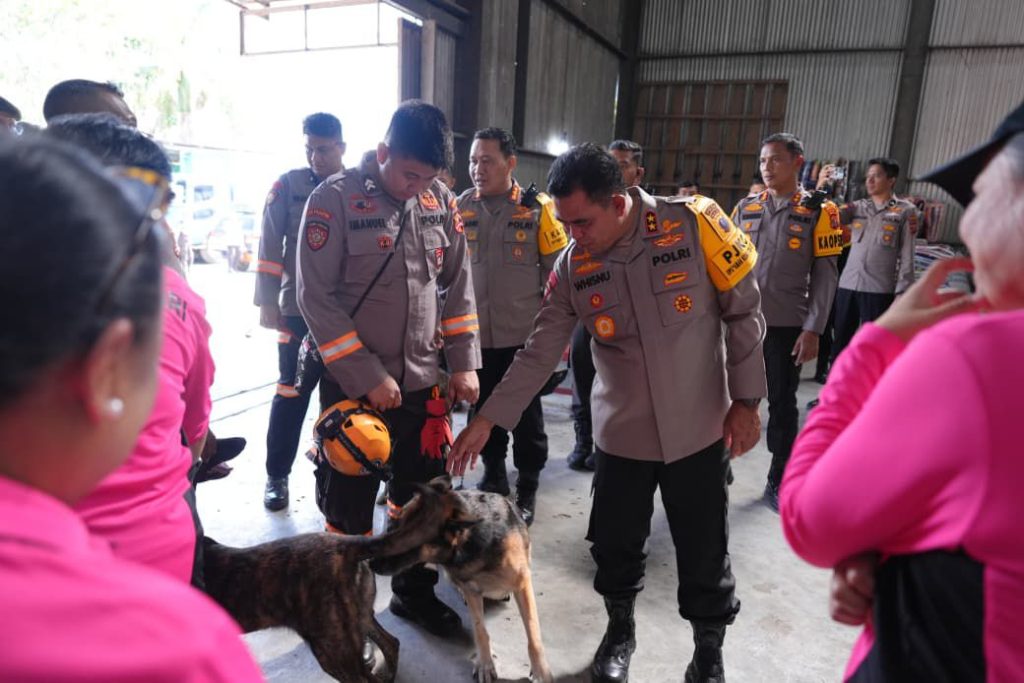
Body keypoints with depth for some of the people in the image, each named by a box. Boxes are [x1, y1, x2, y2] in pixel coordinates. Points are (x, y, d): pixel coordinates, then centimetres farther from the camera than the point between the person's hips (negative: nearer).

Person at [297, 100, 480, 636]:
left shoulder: (442, 202, 3)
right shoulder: (335, 199, -11)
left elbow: (458, 285, 9)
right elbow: (316, 296, -13)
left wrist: (464, 363, 2)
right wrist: (367, 376, -15)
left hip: (422, 381, 5)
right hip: (353, 383, -4)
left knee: (423, 496, 16)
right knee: (348, 505, 9)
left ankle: (414, 590, 38)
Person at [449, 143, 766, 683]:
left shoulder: (695, 224, -15)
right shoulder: (573, 266, -7)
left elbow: (743, 312, -5)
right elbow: (539, 352, -2)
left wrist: (745, 399, -4)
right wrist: (488, 418, -5)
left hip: (700, 427, -2)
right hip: (621, 433, 2)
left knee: (704, 550, 10)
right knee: (614, 543, 13)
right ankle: (619, 629, 43)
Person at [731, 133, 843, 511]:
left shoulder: (817, 212, -1)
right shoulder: (745, 207, 7)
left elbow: (824, 276, -3)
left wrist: (812, 329, -10)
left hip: (787, 325, -2)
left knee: (782, 403, 7)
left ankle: (777, 482, 23)